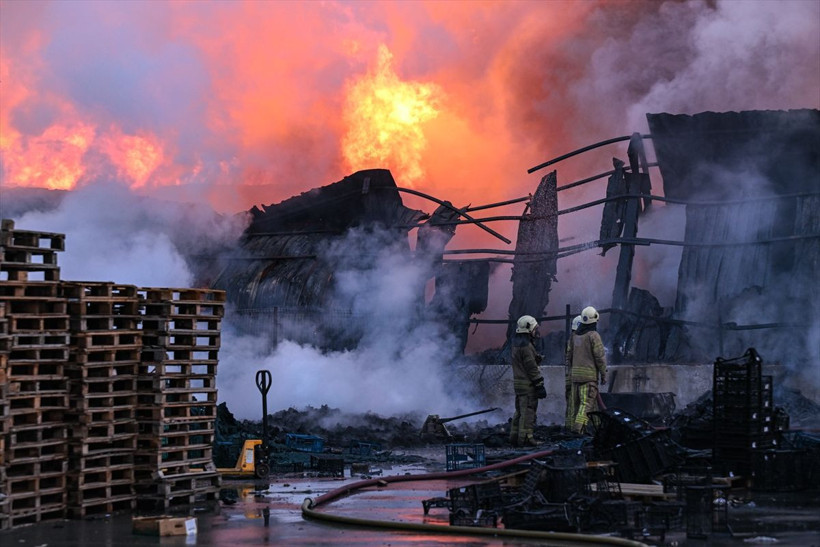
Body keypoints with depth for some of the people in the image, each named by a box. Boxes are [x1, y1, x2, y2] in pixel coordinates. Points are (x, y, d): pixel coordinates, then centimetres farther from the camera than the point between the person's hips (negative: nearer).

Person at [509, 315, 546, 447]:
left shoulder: (516, 343, 12)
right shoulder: (526, 345, -19)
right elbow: (531, 368, -20)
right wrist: (540, 385, -17)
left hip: (518, 381, 10)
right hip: (527, 383, -10)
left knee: (520, 410, 16)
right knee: (528, 411, -6)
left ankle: (514, 436, 19)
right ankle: (525, 437, -6)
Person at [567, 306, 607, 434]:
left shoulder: (575, 336, 11)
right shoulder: (593, 336, -9)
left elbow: (569, 357, 17)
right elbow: (600, 357, -10)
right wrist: (603, 374, -2)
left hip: (575, 374, 7)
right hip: (589, 374, -7)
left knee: (576, 402, 12)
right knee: (587, 402, -11)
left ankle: (575, 425, 15)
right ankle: (578, 427, -24)